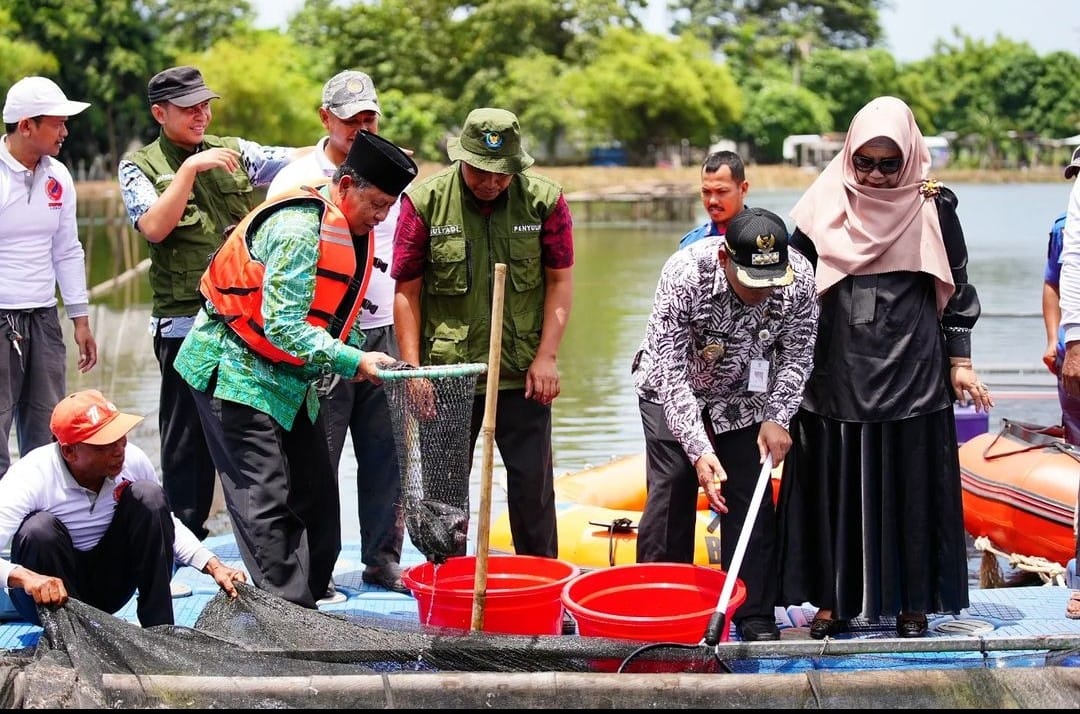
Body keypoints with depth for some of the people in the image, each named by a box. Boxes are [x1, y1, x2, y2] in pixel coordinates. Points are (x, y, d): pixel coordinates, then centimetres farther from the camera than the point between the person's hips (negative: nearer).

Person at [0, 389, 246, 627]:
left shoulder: (132, 460, -14)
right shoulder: (32, 477, -26)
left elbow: (165, 523, 3)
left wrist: (213, 566, -11)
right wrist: (25, 577, -56)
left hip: (107, 589, 4)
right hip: (50, 596, -4)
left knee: (148, 497, -17)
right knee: (40, 529, -33)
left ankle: (159, 627, -14)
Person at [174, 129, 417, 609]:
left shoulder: (352, 233, 7)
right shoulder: (298, 228, -24)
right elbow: (282, 326, -27)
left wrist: (359, 356, -2)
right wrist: (353, 361, -27)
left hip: (290, 379, 10)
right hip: (236, 371, -10)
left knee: (315, 498, 8)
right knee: (266, 505, -9)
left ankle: (306, 602, 14)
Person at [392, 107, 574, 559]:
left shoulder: (544, 199, -4)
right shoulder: (424, 201, -6)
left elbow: (560, 281, 2)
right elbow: (407, 292, -3)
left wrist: (546, 357, -4)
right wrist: (412, 369, -6)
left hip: (523, 373, 0)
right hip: (447, 370, 0)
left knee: (533, 484, 6)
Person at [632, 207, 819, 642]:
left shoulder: (799, 278, -26)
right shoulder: (684, 276, -36)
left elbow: (796, 354, -10)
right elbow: (671, 375, -34)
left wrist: (777, 418, -21)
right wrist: (699, 451, -40)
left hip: (744, 395, 3)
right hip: (671, 391, -2)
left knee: (751, 501, -2)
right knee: (670, 496, -6)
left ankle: (755, 615, 7)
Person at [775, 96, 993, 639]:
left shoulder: (933, 208, -1)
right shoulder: (825, 207, 0)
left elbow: (955, 288, 5)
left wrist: (959, 362, 1)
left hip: (911, 370, -1)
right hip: (837, 370, 1)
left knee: (910, 483, 3)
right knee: (835, 483, 4)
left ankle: (912, 600, 13)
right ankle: (835, 598, 12)